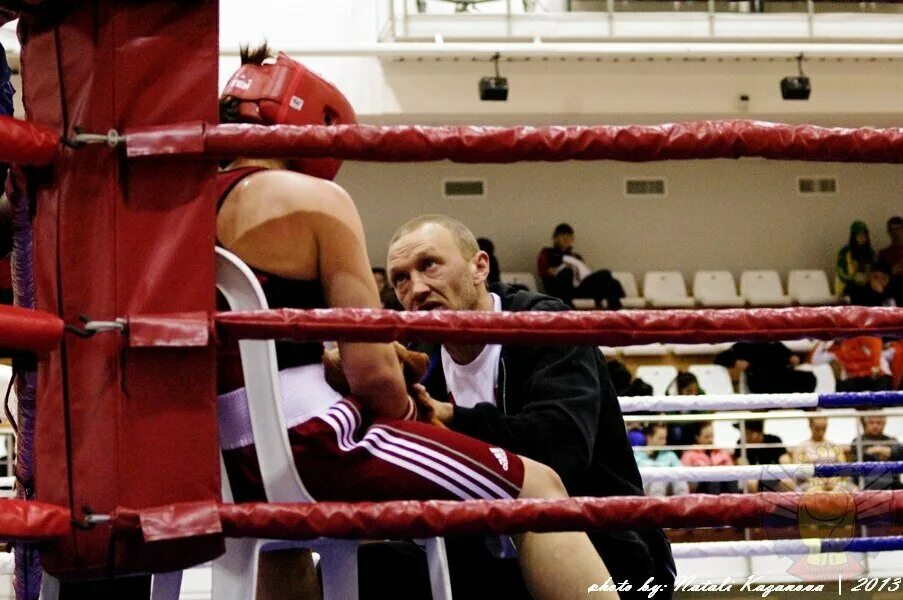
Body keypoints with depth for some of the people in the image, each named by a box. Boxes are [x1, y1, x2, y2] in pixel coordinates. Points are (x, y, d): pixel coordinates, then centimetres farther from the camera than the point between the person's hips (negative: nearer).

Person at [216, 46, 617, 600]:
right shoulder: (312, 199, -5)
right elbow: (374, 371, -10)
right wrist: (405, 414, 10)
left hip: (224, 470, 8)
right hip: (307, 451, -8)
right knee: (537, 490, 3)